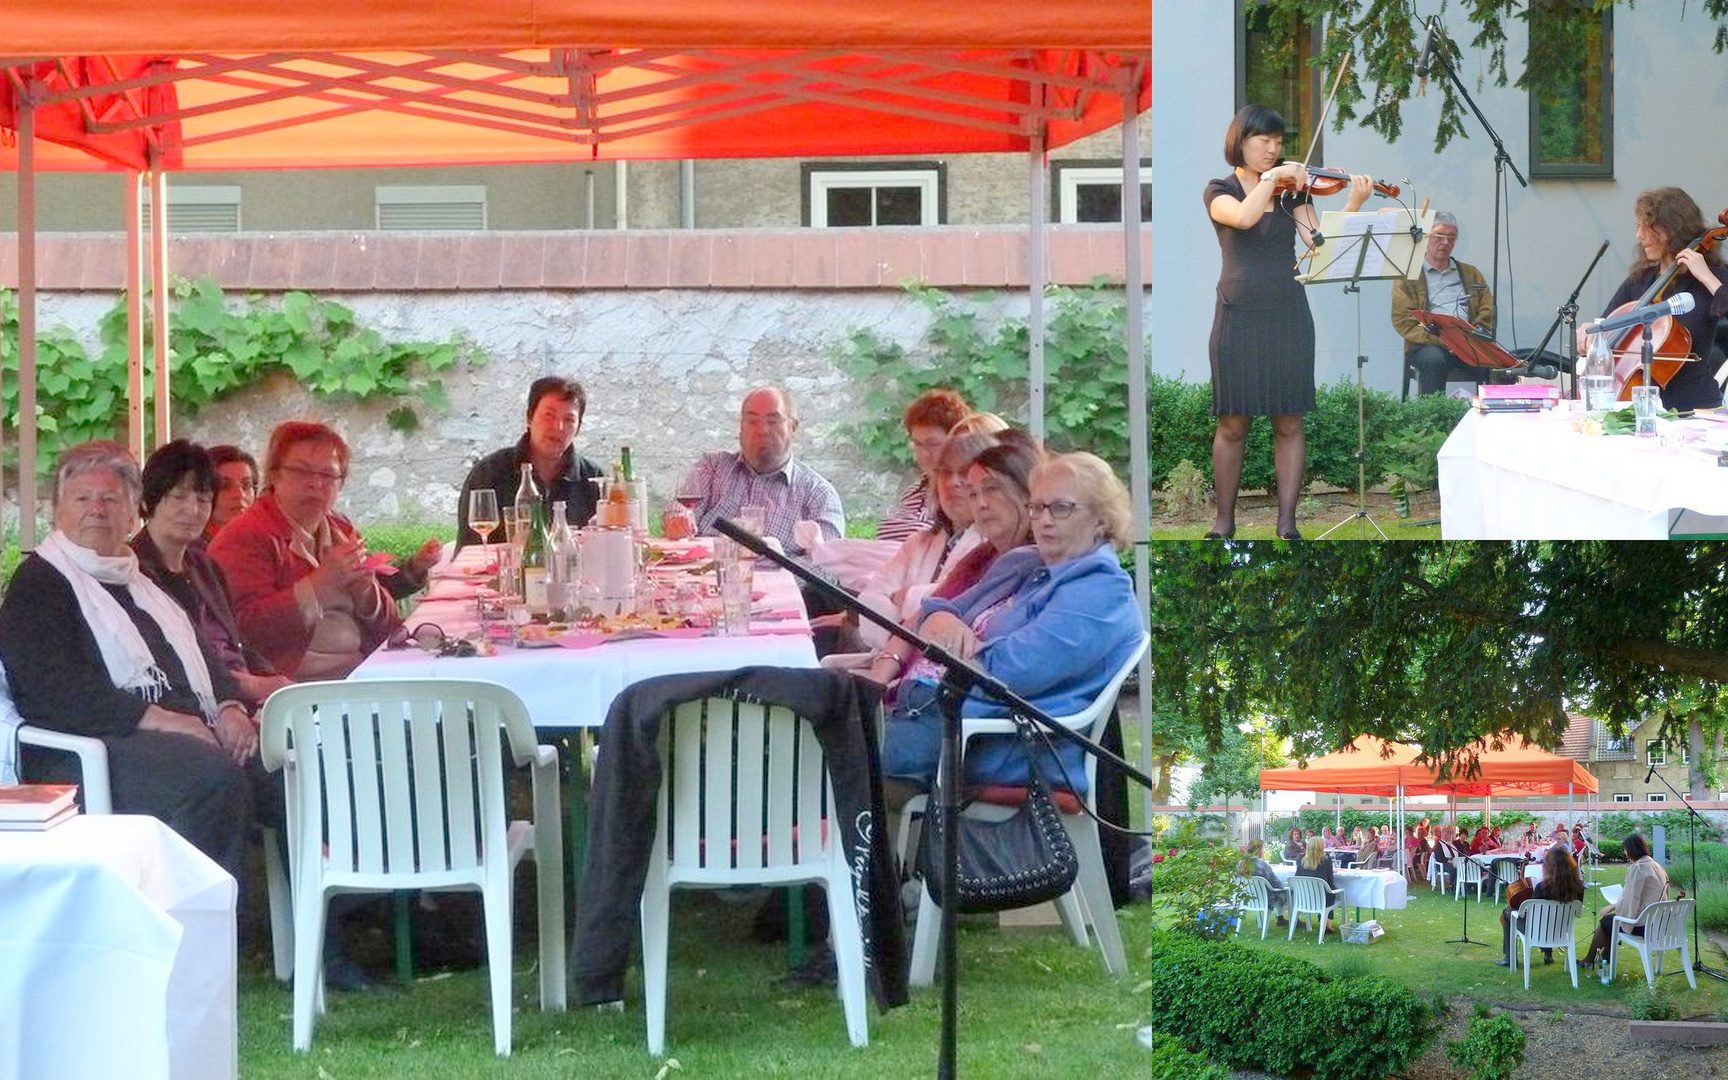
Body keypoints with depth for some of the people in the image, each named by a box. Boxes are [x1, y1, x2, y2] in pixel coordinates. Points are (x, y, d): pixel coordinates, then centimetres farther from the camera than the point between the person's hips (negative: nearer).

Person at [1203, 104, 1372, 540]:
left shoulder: (1291, 190, 9)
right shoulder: (1220, 191, 2)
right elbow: (1244, 217, -22)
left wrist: (1353, 205, -16)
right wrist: (1274, 177, -18)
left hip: (1288, 315, 2)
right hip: (1239, 318, -2)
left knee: (1289, 424, 1)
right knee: (1233, 426, 2)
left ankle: (1287, 523, 6)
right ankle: (1224, 520, 13)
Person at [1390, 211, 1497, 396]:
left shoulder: (1470, 273, 25)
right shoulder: (1409, 276, 12)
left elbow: (1489, 312, 17)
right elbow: (1403, 321, 0)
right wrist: (1440, 339, -14)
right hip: (1428, 345, -3)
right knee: (1433, 359, -39)